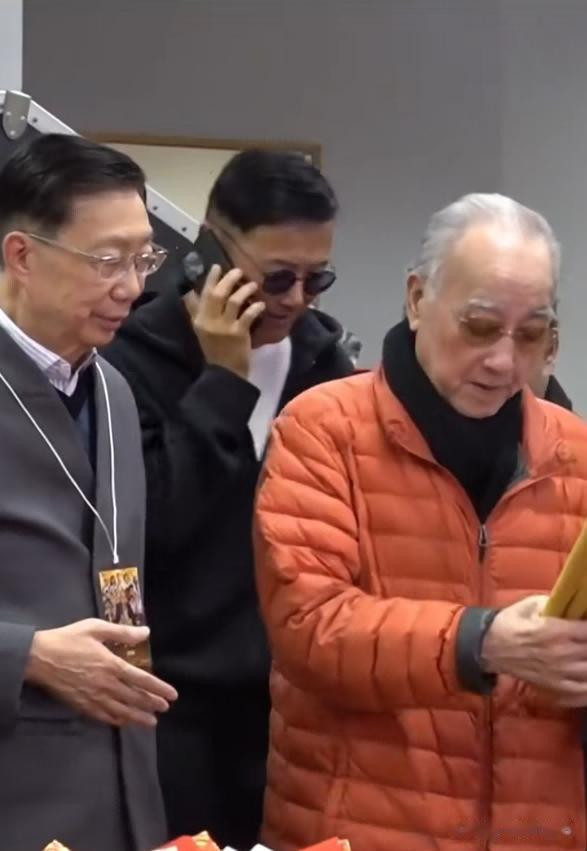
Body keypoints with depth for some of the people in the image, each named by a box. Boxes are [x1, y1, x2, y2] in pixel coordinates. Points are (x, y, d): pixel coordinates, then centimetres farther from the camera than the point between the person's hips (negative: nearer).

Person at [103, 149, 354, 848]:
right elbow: (146, 521, -19)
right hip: (178, 702, -4)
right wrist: (225, 381, -16)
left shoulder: (320, 352, 8)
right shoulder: (137, 356, -8)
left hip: (296, 694, 5)